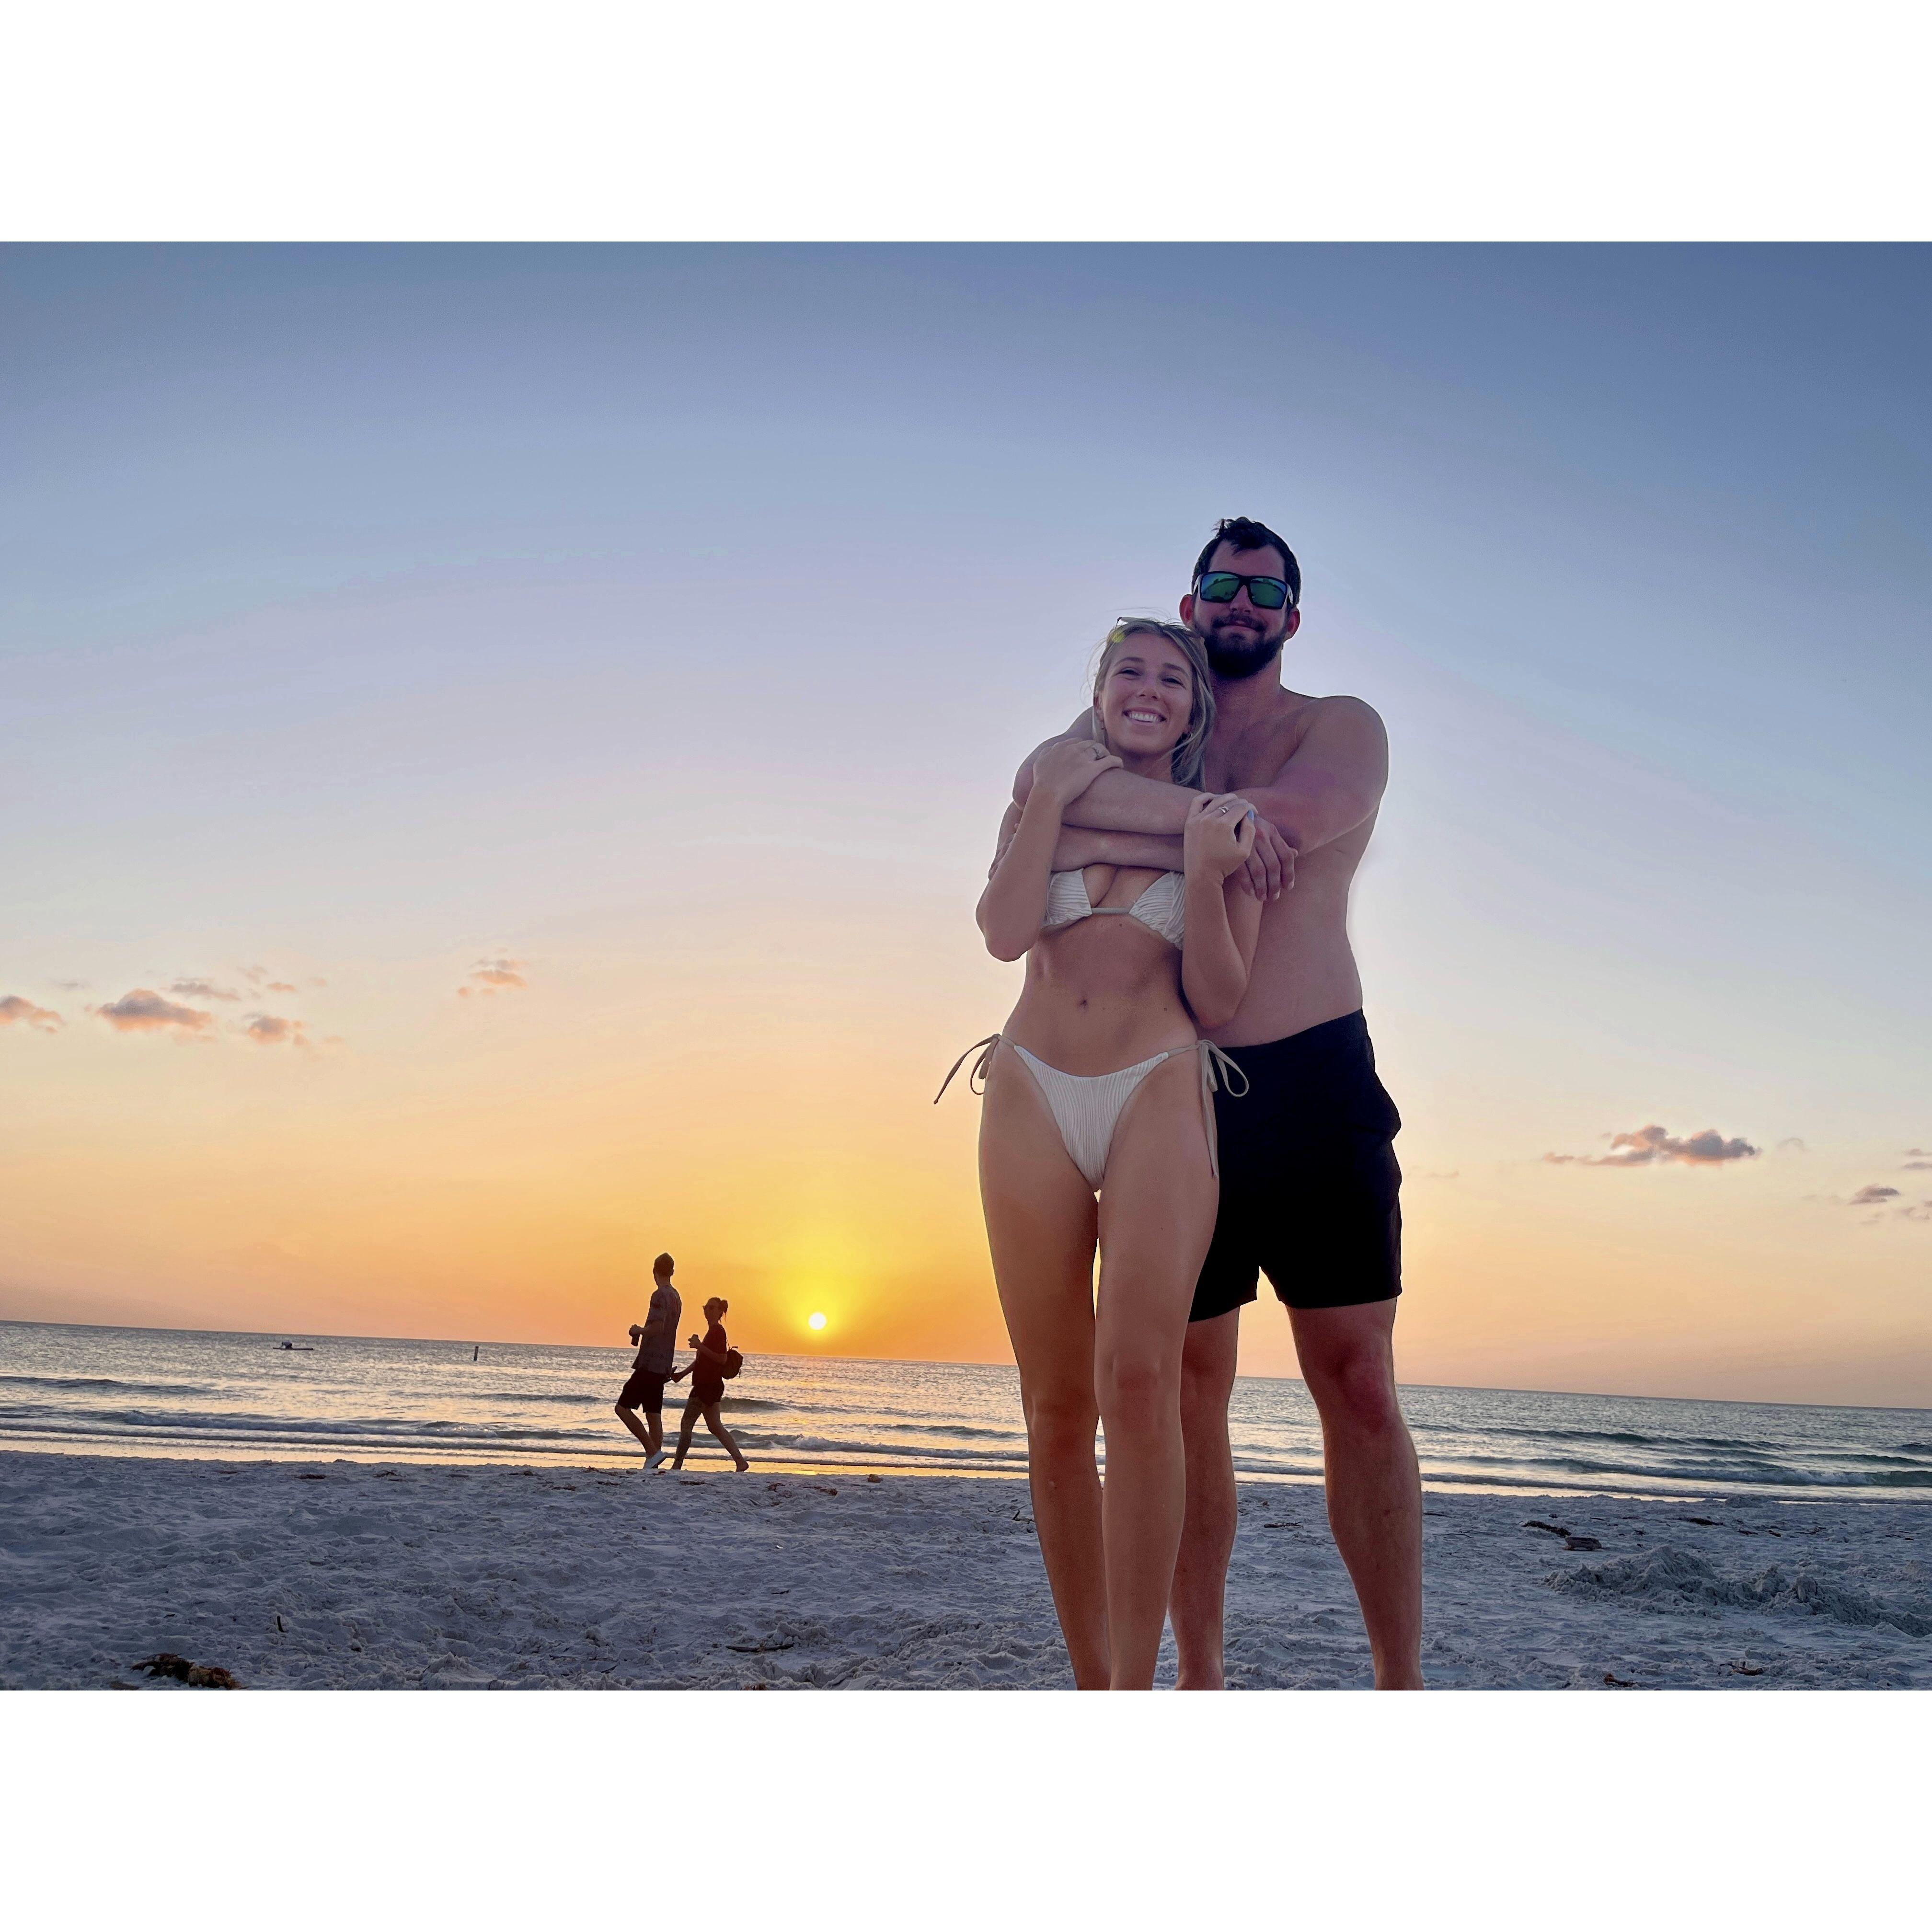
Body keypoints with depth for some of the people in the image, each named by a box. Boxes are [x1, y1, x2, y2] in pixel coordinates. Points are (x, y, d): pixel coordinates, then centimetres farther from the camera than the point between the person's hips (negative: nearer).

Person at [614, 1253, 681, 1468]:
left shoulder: (660, 1295, -13)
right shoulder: (676, 1298, 16)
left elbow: (657, 1328, -24)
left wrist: (638, 1331, -8)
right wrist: (641, 1332, 22)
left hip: (649, 1364, -9)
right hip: (663, 1365, 9)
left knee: (623, 1408, -6)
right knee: (654, 1415, 8)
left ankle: (653, 1451, -12)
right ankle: (653, 1466, 5)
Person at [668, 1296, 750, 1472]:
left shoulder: (718, 1331, -12)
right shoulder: (713, 1331, 19)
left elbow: (722, 1359, -22)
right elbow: (701, 1360, 25)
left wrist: (700, 1346, -23)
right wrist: (682, 1374, 19)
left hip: (709, 1386, -11)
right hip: (706, 1385, 11)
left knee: (686, 1425, -7)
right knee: (715, 1427, 12)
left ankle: (677, 1466, -6)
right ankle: (741, 1462, 12)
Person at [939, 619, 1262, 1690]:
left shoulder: (1223, 825, 11)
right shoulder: (1048, 797, 17)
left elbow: (1217, 999, 4)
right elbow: (1004, 932, -1)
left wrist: (1202, 873, -9)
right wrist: (1054, 796, -1)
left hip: (1159, 1095, -2)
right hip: (1031, 1097, 2)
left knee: (1139, 1380, -19)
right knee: (1056, 1409, 0)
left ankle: (1134, 1691, -13)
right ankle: (1090, 1684, 10)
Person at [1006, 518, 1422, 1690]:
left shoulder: (1341, 728, 8)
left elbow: (1286, 824, -15)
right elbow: (1042, 783, -8)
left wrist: (1102, 841, -12)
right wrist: (1202, 814, -21)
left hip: (1315, 1080, -2)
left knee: (1359, 1387, -4)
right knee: (1188, 1392, 3)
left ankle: (1403, 1688, 4)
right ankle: (1200, 1680, 11)